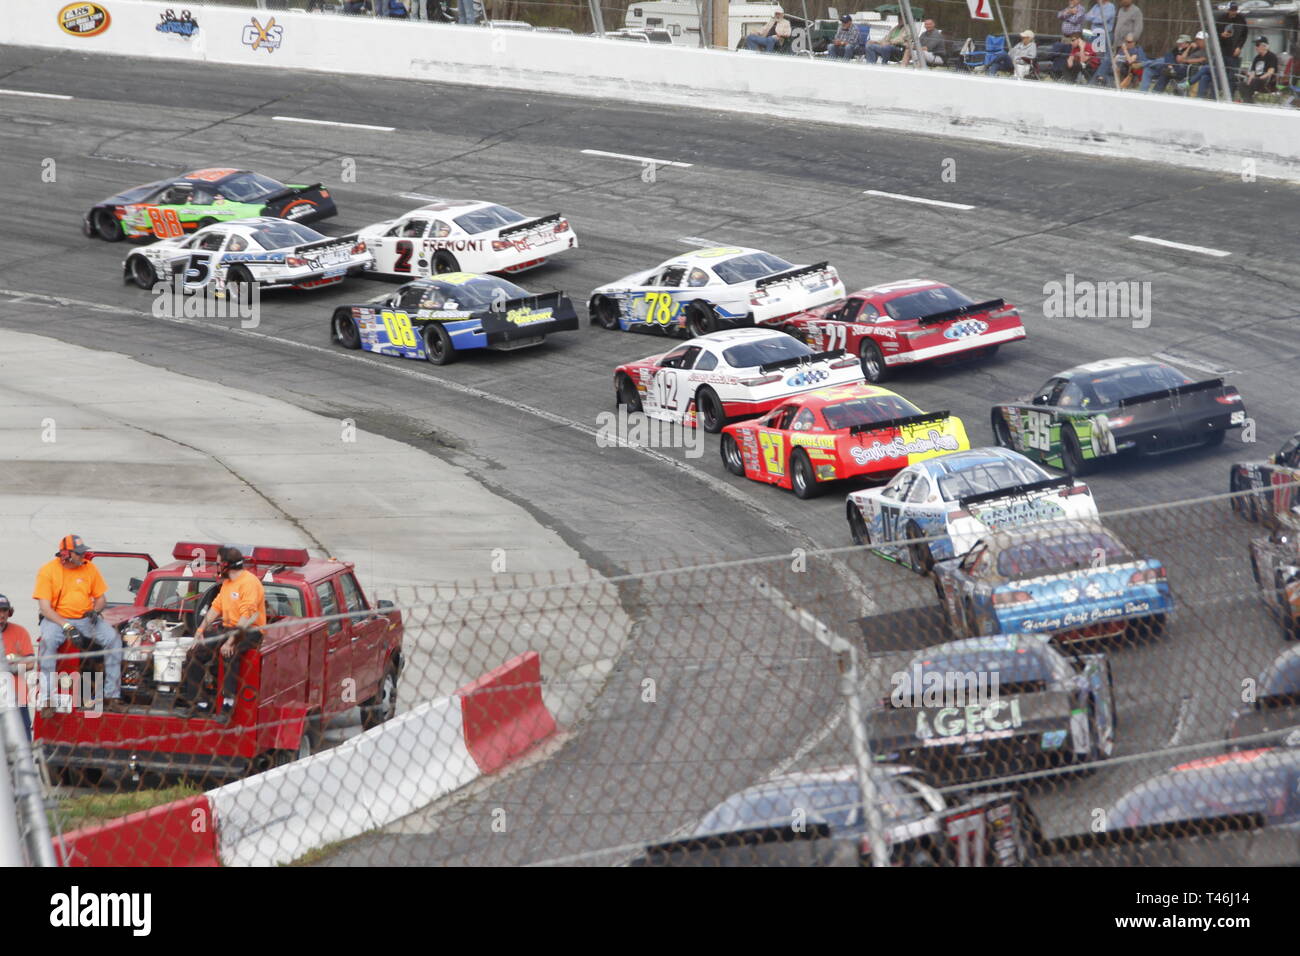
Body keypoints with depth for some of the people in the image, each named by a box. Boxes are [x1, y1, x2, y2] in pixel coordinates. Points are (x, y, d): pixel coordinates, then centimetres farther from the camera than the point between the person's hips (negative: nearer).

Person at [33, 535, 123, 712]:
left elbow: (100, 598, 14)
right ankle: (46, 699, -33)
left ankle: (111, 696, -18)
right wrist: (65, 626, -23)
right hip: (57, 618, -3)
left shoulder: (89, 568, 5)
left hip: (86, 618, 3)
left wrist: (95, 611, -10)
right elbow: (45, 607, -10)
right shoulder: (48, 571, -6)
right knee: (48, 640, -36)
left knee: (113, 638, -21)